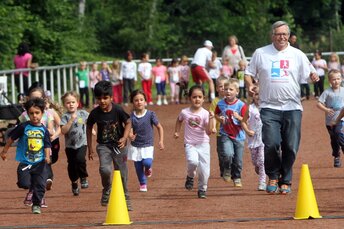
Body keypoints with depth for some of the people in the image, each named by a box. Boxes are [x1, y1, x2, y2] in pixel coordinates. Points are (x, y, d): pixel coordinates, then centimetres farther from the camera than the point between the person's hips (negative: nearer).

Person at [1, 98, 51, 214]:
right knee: (24, 183, -12)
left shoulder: (44, 130, 0)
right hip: (25, 162, -1)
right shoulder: (23, 127, -6)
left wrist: (47, 156, -15)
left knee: (40, 185, -3)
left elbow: (47, 145, 3)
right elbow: (11, 138, 6)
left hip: (40, 163, 1)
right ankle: (31, 190, 24)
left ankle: (36, 205, 15)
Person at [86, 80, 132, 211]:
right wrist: (90, 148, 9)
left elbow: (128, 123, 0)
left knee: (122, 173, 6)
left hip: (119, 146, 0)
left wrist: (124, 138, -15)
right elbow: (89, 128, 7)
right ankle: (107, 191, 4)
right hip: (103, 146, 0)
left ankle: (125, 199, 25)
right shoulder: (95, 113, -9)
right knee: (105, 169, -23)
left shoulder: (118, 110, -13)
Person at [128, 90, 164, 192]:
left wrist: (161, 141, -5)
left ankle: (148, 168, 14)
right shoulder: (131, 116, -7)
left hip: (148, 145, -2)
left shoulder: (150, 114, -9)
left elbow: (159, 127, 1)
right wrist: (130, 136, -36)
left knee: (147, 162, -22)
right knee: (138, 167, 6)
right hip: (135, 146, 2)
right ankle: (143, 184, 27)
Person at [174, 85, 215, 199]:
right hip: (190, 144, 0)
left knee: (204, 169, -1)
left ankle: (202, 189, 21)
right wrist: (176, 132, 17)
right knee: (193, 161, -27)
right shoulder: (185, 112, -2)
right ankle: (190, 176, 4)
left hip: (203, 144, 0)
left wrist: (210, 119, -24)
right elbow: (179, 120, 23)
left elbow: (208, 131, -13)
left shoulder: (205, 113, -7)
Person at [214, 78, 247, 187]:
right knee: (228, 154, -22)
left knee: (238, 161, 5)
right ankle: (227, 170, 8)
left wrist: (238, 117, -27)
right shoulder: (220, 104, -1)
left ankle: (237, 178, 28)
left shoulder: (241, 105, -9)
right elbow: (216, 115, 16)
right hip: (225, 134, 0)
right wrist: (219, 118, -6)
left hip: (238, 136, 0)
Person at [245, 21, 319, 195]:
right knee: (271, 144, -15)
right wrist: (250, 84, -7)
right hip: (269, 107, -1)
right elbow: (249, 73, 13)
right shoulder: (260, 53, 8)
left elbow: (309, 73, 8)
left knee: (291, 147, -2)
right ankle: (273, 177, 8)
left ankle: (285, 181, 15)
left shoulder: (297, 55, 8)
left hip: (292, 108, 1)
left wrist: (313, 76, -16)